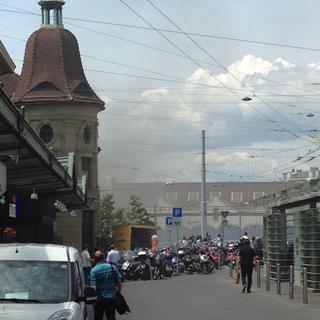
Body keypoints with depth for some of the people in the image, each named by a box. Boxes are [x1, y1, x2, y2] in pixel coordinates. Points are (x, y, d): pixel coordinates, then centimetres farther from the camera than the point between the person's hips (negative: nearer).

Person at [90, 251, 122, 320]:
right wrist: (118, 293, 14)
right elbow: (119, 282, 2)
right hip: (112, 297, 3)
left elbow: (93, 287, -18)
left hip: (100, 298, -3)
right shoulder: (112, 267, 0)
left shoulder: (93, 270, -10)